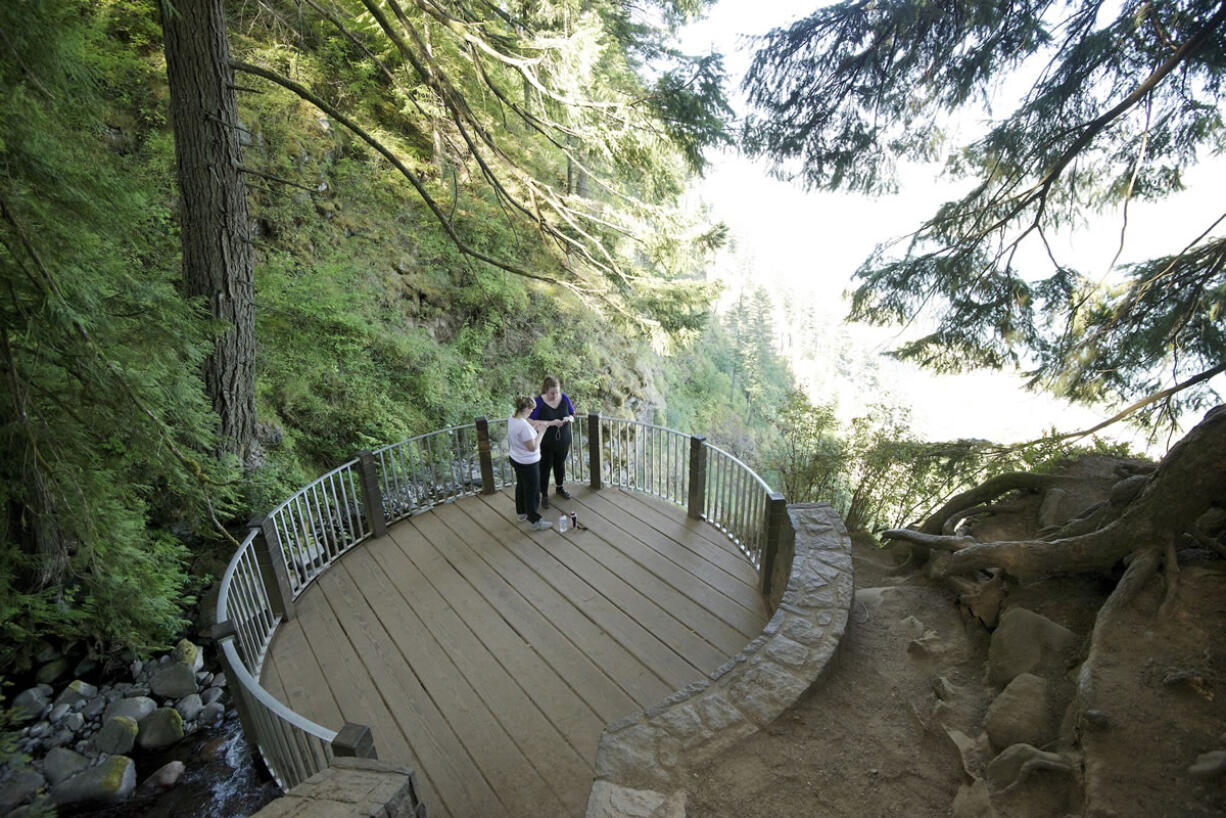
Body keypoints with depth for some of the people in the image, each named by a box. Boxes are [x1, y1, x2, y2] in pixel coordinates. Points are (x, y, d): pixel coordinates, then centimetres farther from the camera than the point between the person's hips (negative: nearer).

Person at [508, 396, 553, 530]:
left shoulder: (511, 419, -3)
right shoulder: (524, 426, -31)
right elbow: (532, 447, -27)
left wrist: (534, 428, 2)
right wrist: (541, 433, -17)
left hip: (516, 459, 9)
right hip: (528, 464, -9)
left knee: (521, 486, 25)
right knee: (531, 492, 4)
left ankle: (522, 512, 42)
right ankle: (535, 521, 17)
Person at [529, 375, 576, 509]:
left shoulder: (564, 398, -8)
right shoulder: (539, 402, -20)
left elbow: (573, 415, 4)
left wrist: (569, 418, -20)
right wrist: (550, 423, -32)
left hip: (563, 441, 4)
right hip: (546, 444, -4)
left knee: (560, 464, 22)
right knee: (545, 468, 8)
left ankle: (559, 488, 46)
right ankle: (544, 495, 26)